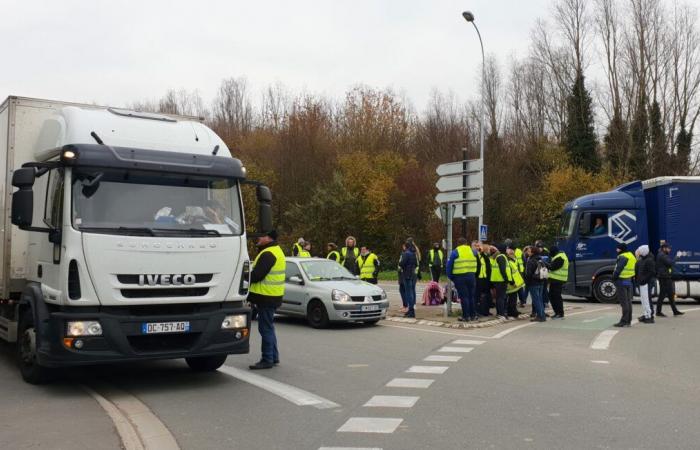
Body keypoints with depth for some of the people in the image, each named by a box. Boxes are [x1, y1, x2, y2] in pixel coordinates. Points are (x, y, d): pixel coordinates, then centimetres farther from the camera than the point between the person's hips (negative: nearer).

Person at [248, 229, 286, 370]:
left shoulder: (268, 254, -18)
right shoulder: (276, 251, 17)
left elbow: (256, 275, -23)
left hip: (267, 296, -11)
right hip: (272, 296, 11)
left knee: (266, 328, -5)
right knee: (268, 327, 19)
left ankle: (267, 359, 0)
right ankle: (274, 357, 27)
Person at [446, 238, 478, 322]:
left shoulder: (455, 252, -2)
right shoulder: (473, 251, 10)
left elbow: (449, 266, -1)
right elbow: (476, 264, 12)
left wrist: (450, 277, 6)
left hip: (460, 277, -4)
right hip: (471, 276, 4)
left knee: (464, 297, -1)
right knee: (471, 296, 13)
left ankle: (466, 316, -1)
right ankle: (473, 315, 17)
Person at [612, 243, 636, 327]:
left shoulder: (623, 257, -16)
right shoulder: (631, 256, 15)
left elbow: (618, 269, -23)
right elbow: (633, 269, 17)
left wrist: (614, 277, -11)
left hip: (622, 281, -10)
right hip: (629, 281, 10)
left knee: (624, 302, -8)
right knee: (628, 301, 13)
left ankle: (624, 321, -7)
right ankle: (628, 320, 19)